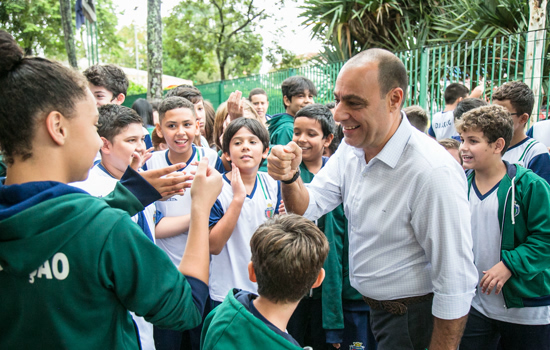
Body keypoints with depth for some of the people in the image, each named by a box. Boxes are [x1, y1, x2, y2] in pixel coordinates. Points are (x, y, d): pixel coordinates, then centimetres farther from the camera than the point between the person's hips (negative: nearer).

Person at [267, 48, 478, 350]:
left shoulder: (434, 172, -30)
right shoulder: (351, 148, -4)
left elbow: (455, 286, -25)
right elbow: (307, 209, -2)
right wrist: (290, 177, -23)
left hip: (409, 322, -7)